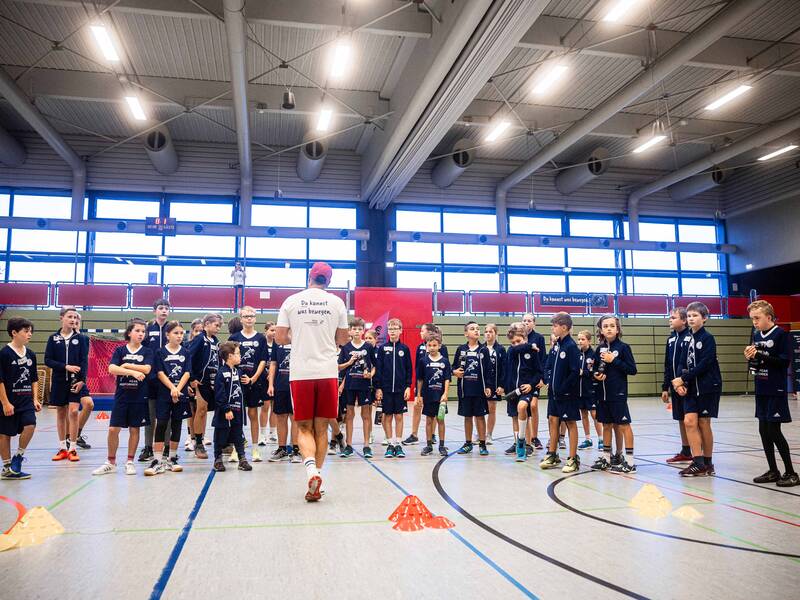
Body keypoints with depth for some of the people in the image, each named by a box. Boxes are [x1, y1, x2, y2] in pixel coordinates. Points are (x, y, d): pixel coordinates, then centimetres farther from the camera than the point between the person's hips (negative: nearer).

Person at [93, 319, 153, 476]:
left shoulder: (147, 352, 2)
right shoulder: (120, 350, 3)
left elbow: (146, 369, -15)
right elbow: (112, 369, -12)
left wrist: (126, 365, -12)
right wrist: (133, 372, -23)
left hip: (139, 397, -1)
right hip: (121, 395, 1)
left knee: (134, 429, 7)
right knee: (113, 429, 1)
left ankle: (130, 462, 19)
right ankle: (111, 463, 16)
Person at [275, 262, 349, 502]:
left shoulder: (291, 301, 2)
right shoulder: (336, 302, 3)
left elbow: (280, 337, 2)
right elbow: (343, 339, 9)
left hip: (300, 373, 0)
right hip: (327, 372, 1)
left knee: (304, 428, 8)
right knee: (321, 428, 10)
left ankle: (311, 469, -15)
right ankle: (316, 482, 13)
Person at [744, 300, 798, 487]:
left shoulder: (780, 334, -10)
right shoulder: (756, 336, 10)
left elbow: (785, 361, -17)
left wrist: (761, 356, -23)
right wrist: (750, 357, -5)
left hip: (776, 391, -7)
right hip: (761, 390, 7)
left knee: (774, 431, -5)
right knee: (763, 431, 9)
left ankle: (791, 473, 8)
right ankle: (773, 471, 20)